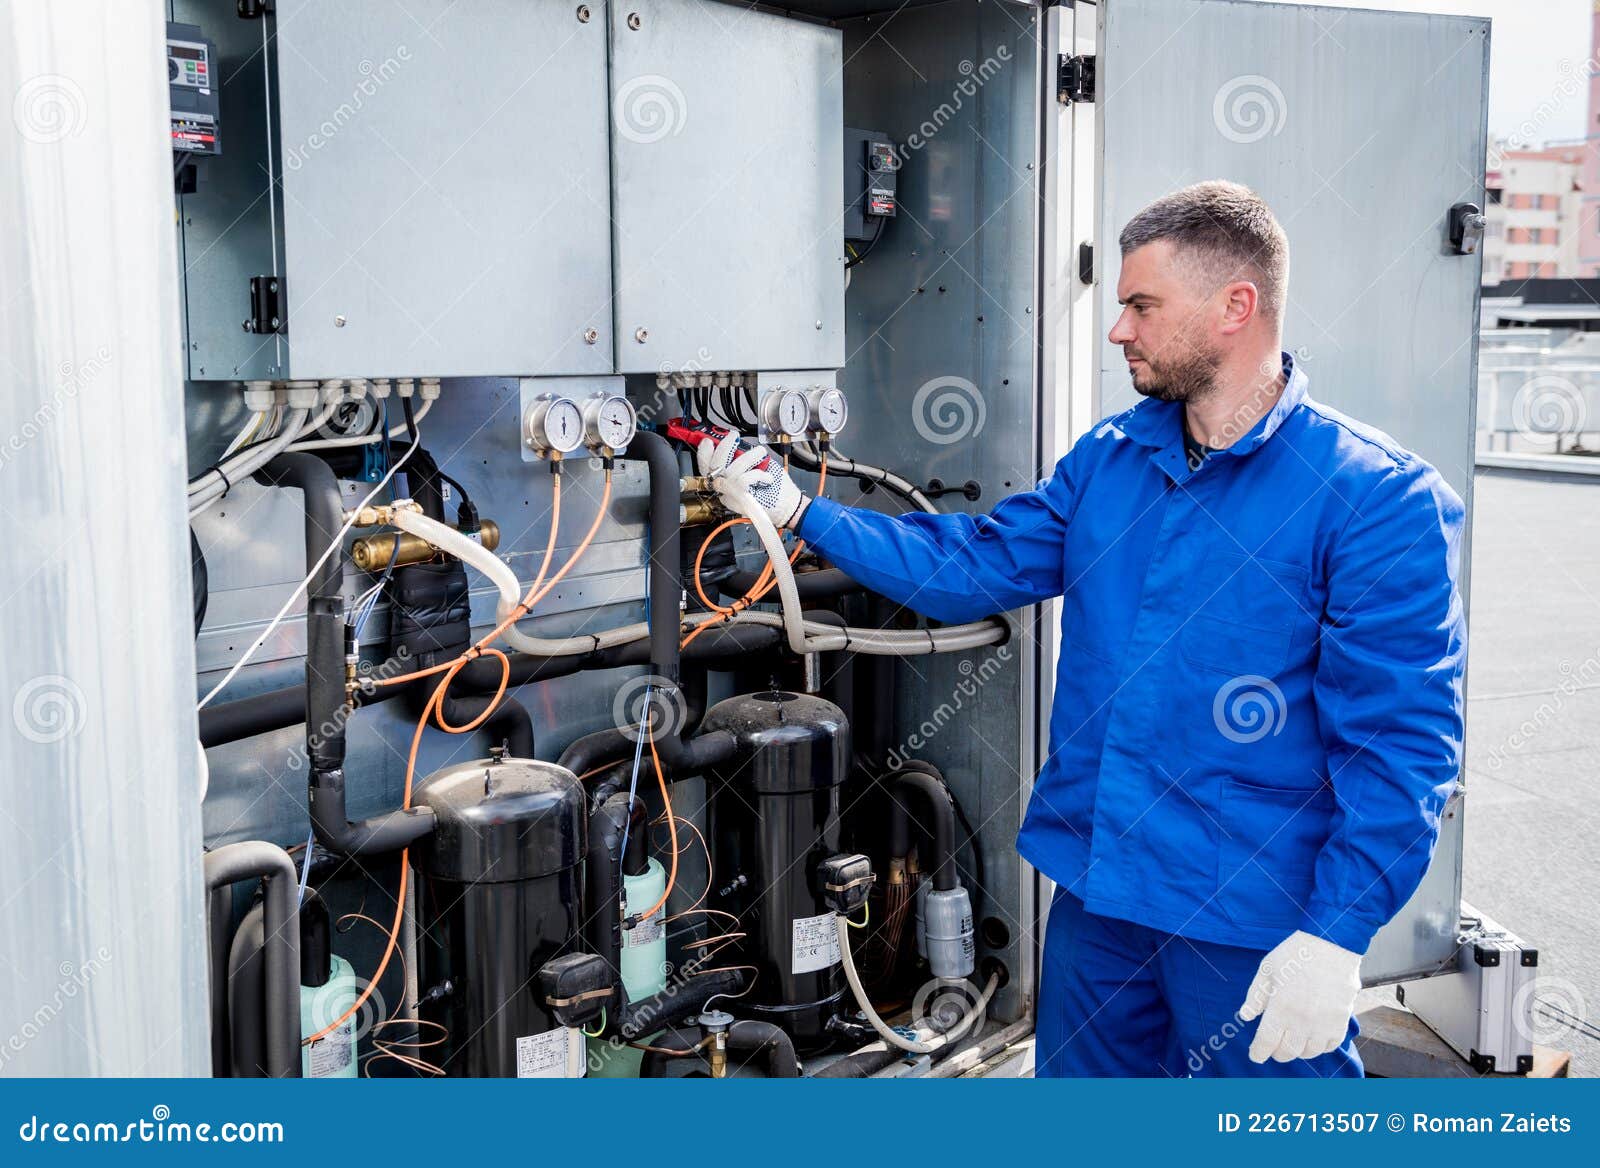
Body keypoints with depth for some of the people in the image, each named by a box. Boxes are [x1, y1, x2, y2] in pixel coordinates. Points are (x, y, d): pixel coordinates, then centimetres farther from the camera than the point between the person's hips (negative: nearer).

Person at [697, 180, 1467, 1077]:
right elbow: (972, 565, 9)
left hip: (1250, 922, -6)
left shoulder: (1379, 498, -14)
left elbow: (1401, 736, -16)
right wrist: (798, 508, 3)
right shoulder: (1109, 458, 6)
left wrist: (1338, 936, -19)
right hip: (1095, 889, 6)